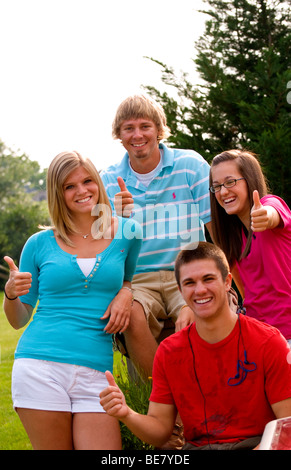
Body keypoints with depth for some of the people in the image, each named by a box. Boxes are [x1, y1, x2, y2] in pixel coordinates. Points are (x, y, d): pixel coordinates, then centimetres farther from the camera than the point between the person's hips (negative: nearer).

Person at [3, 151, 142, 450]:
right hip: (40, 366, -1)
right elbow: (18, 320, 13)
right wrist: (11, 294, -8)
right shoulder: (40, 243, 7)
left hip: (95, 371, 1)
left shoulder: (127, 233, 8)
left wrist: (127, 292, 1)